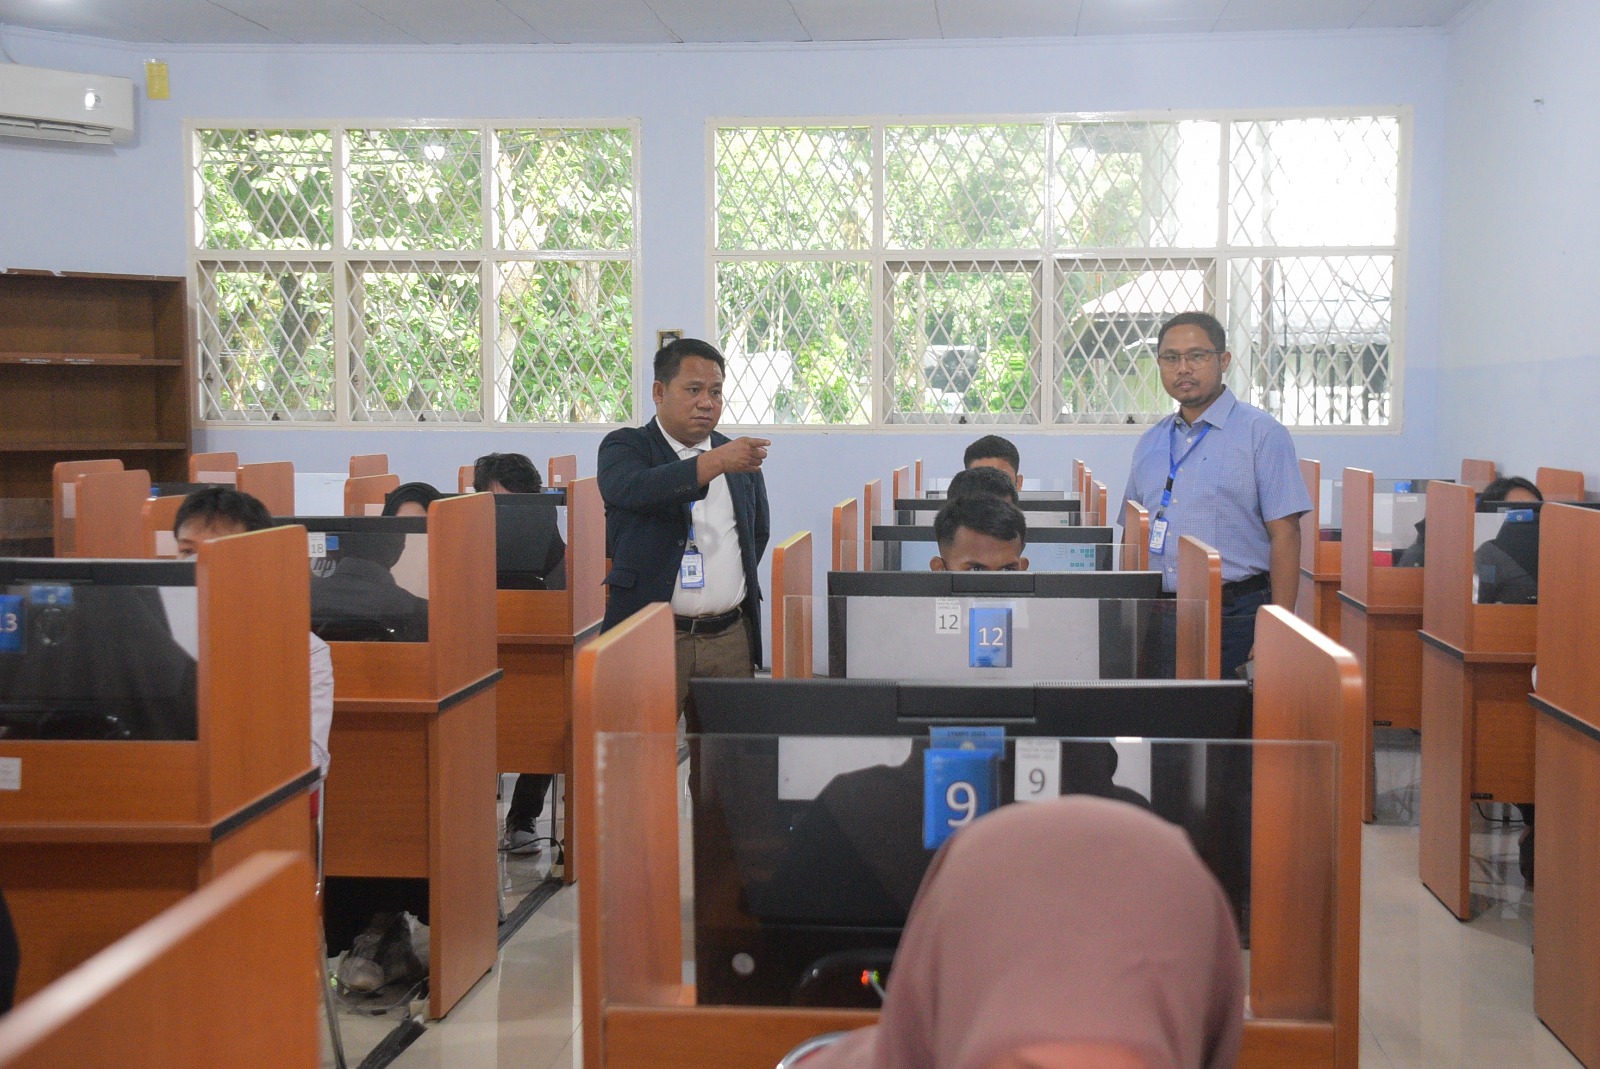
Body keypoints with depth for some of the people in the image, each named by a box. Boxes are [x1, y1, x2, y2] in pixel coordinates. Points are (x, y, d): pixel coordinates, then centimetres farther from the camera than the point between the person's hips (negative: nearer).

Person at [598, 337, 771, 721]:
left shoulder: (739, 458, 15)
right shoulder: (625, 446, 1)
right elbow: (632, 489, -22)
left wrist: (736, 586, 14)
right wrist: (716, 462, -31)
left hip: (731, 638, 4)